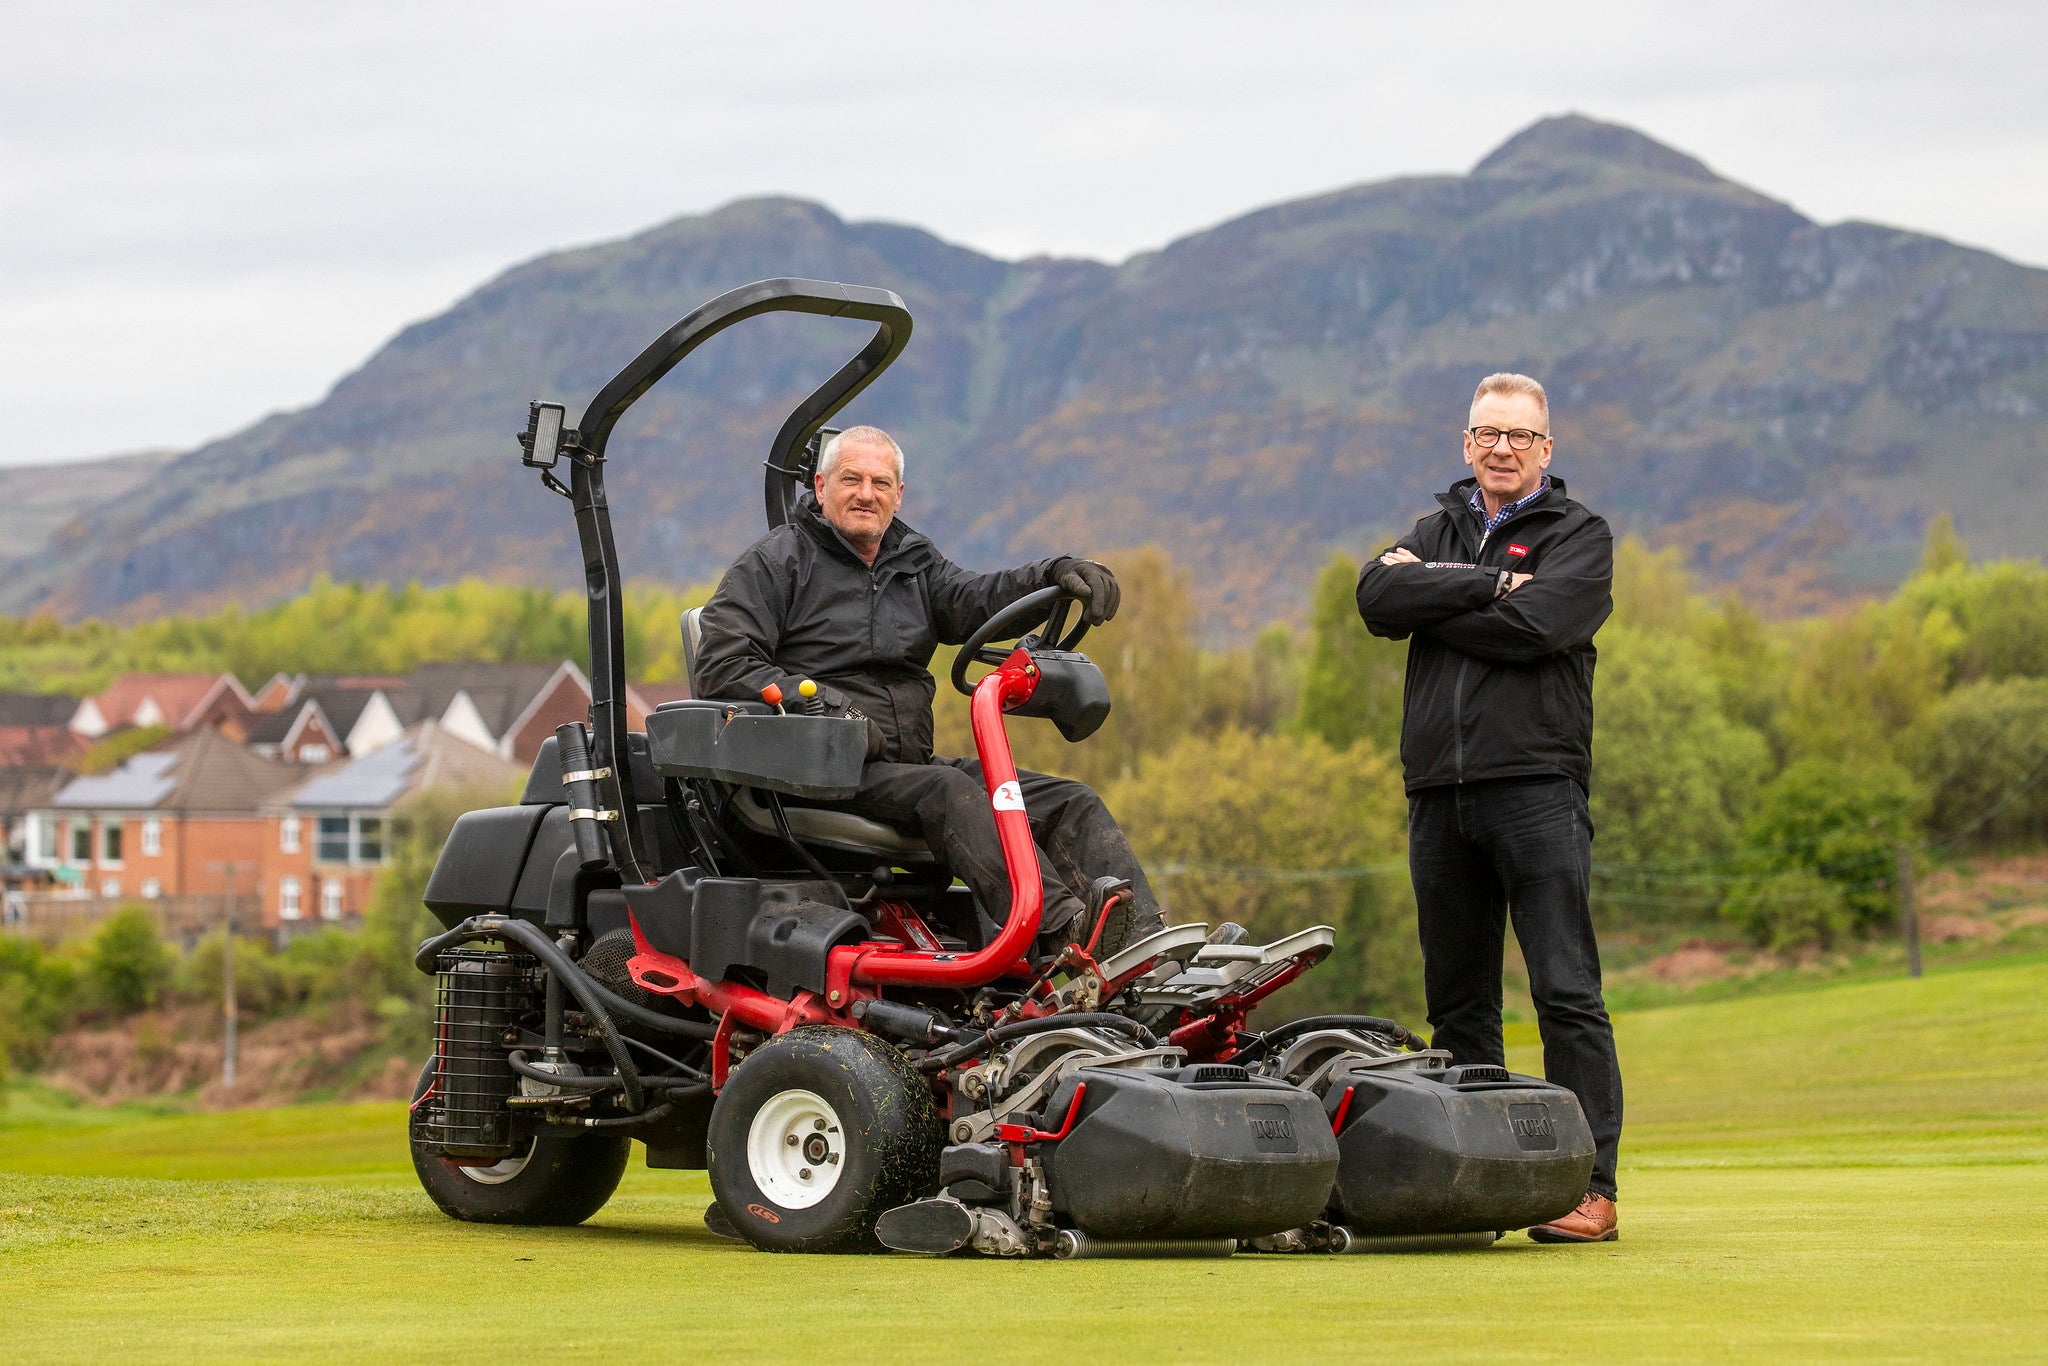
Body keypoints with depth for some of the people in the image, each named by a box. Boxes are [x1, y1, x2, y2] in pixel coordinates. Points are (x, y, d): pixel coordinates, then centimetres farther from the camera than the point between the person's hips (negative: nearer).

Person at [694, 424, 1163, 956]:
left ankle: (1144, 942, -33)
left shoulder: (915, 562, 24)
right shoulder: (775, 562, 6)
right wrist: (828, 707, -17)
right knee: (947, 791, -35)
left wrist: (1057, 574, -17)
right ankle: (1063, 930, -55)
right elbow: (723, 667, -6)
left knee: (1073, 803, -10)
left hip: (910, 763, 7)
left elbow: (974, 600, 3)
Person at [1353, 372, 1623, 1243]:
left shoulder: (1579, 536, 7)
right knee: (1458, 1001, 8)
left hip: (1537, 786, -5)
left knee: (1566, 991, -10)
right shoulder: (1440, 531, 20)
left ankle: (1591, 1183, -10)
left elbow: (1531, 627, -12)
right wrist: (1483, 582, -8)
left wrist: (1429, 598, -2)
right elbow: (1377, 598, 0)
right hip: (1439, 794, 5)